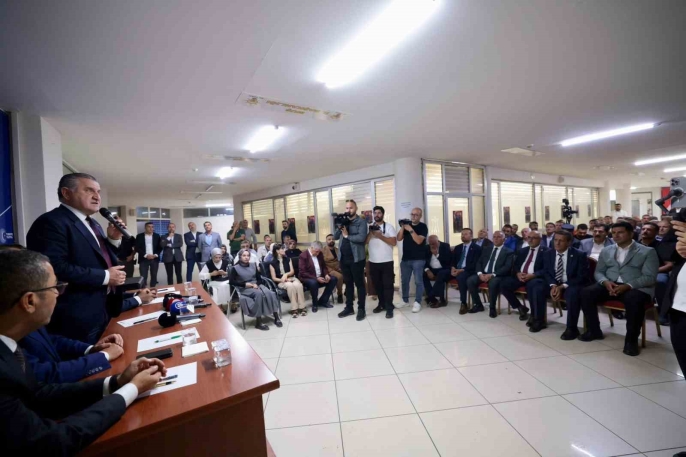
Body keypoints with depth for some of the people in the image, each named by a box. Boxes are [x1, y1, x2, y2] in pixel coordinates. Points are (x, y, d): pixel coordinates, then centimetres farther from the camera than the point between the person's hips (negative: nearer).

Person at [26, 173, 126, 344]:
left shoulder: (93, 224, 15)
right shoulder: (51, 222, -15)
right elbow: (55, 268, -27)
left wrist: (113, 239, 1)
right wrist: (106, 276, -20)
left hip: (104, 310, 9)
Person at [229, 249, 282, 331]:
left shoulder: (253, 265, 12)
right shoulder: (235, 268, 1)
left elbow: (259, 278, 11)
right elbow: (231, 281, -7)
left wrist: (256, 284, -12)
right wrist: (245, 284, -16)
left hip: (256, 285, 4)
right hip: (244, 289, -4)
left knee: (270, 293, -27)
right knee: (259, 293, -36)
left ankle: (276, 317, -20)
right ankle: (258, 321, -30)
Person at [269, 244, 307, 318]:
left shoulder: (288, 259, 11)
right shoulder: (272, 263, 1)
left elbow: (292, 271, 5)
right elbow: (274, 278, -2)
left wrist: (286, 274, -15)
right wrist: (284, 280, -17)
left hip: (292, 278, 3)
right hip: (280, 282, -3)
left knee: (298, 285, -32)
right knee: (290, 286, -37)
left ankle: (302, 307, -25)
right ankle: (294, 309, -29)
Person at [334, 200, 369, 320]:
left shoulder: (361, 222, -5)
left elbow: (361, 238, -20)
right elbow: (335, 236, 8)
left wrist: (347, 235, -13)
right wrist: (339, 227, -9)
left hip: (356, 258, -6)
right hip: (343, 258, 6)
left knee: (359, 283, 3)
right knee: (348, 283, 14)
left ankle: (361, 309, 12)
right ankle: (349, 307, 24)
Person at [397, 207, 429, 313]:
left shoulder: (423, 227, -4)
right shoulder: (407, 224, 10)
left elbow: (419, 241, -17)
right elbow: (398, 238, 2)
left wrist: (410, 230, -21)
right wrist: (402, 227, -11)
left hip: (418, 259, -5)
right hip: (405, 258, 5)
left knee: (418, 281, -3)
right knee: (404, 281, 10)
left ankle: (417, 302, 5)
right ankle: (405, 300, 23)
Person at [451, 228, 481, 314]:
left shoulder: (477, 248, 2)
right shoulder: (457, 247, 21)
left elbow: (475, 264, -9)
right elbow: (453, 260, 17)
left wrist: (462, 270, -20)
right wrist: (453, 268, -6)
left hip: (468, 271, -5)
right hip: (456, 270, 5)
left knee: (461, 276, -39)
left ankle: (463, 303, -26)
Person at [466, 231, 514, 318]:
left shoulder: (509, 252, 4)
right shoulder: (486, 249, 18)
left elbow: (507, 267, -10)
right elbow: (479, 262, 11)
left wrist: (492, 275, -22)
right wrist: (480, 273, -10)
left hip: (497, 275, -4)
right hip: (483, 274, 5)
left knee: (493, 283, -37)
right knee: (470, 280, -21)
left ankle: (492, 308, -14)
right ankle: (478, 305, -3)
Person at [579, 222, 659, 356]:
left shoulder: (647, 252, 4)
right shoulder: (606, 251, 16)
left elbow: (650, 277, -6)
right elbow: (599, 272, 13)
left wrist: (628, 286, -23)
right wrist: (606, 282, -11)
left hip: (636, 288, -3)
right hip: (610, 285, 4)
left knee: (634, 299, -38)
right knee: (587, 293, -23)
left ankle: (631, 339, -16)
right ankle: (594, 330, -4)